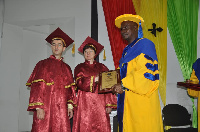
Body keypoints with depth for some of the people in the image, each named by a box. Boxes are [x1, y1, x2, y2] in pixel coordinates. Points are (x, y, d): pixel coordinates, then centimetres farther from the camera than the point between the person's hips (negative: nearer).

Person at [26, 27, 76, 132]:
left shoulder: (66, 68, 16)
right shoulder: (43, 64, 5)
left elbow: (70, 89, 15)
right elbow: (37, 87, -3)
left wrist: (70, 106, 4)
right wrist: (38, 108, -13)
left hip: (61, 109, 3)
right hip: (45, 108, -3)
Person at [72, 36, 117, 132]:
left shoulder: (102, 67, 13)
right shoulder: (80, 68, 11)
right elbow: (80, 83, -6)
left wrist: (109, 104, -4)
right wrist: (95, 79, -18)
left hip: (100, 104, 1)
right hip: (85, 104, -1)